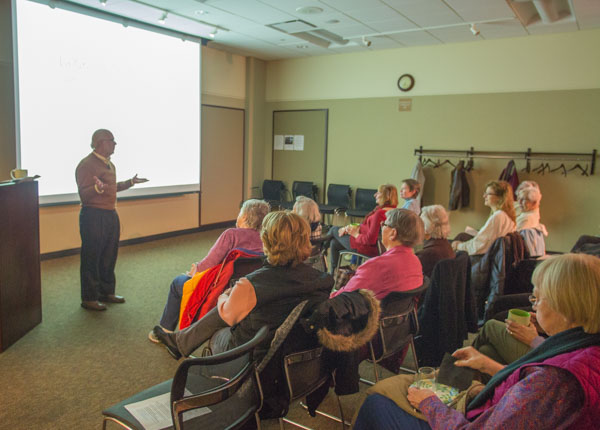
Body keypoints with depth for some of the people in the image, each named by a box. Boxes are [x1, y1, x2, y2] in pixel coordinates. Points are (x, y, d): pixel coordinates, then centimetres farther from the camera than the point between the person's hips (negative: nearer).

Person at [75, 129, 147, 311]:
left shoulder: (109, 164, 17)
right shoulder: (87, 165, -13)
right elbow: (84, 195, -19)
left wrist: (131, 182, 32)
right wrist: (97, 188, -38)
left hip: (111, 215, 9)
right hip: (93, 216, -9)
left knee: (109, 256, 15)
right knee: (91, 257, -1)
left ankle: (106, 292, 28)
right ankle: (89, 299, 8)